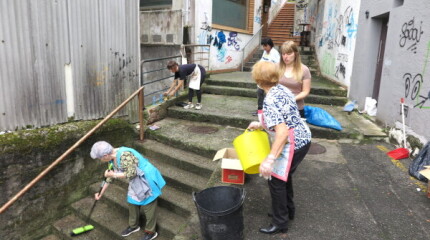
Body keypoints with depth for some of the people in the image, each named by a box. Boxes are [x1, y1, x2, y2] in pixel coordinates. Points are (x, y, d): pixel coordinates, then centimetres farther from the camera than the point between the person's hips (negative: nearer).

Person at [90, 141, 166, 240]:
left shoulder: (124, 155, -30)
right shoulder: (113, 158, 0)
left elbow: (131, 173, -32)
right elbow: (109, 177, 13)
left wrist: (114, 175, -21)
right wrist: (101, 193, 20)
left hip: (147, 182, -9)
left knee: (148, 207, 6)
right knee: (132, 203, 22)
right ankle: (133, 225, 46)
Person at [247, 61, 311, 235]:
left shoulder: (270, 101, -25)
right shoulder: (281, 89, 4)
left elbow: (282, 132, -33)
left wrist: (269, 159, -35)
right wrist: (261, 125, 20)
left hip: (293, 144, -9)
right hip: (303, 139, 10)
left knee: (275, 180, 4)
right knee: (284, 175, 24)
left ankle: (280, 223, 19)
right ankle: (288, 210, 41)